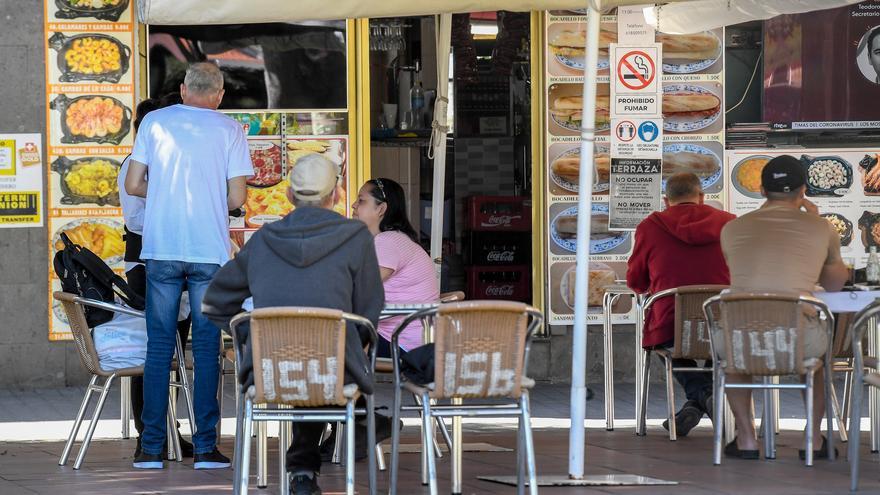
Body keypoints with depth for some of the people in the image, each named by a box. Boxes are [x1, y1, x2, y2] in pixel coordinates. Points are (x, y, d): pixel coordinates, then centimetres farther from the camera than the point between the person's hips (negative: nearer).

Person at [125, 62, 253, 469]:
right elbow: (237, 198, -2)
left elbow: (133, 185, 4)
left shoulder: (154, 121, 5)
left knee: (158, 347, 5)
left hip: (161, 250, 1)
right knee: (207, 348, 4)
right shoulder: (229, 130, 1)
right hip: (210, 252, -1)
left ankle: (152, 448, 3)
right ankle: (205, 447, 2)